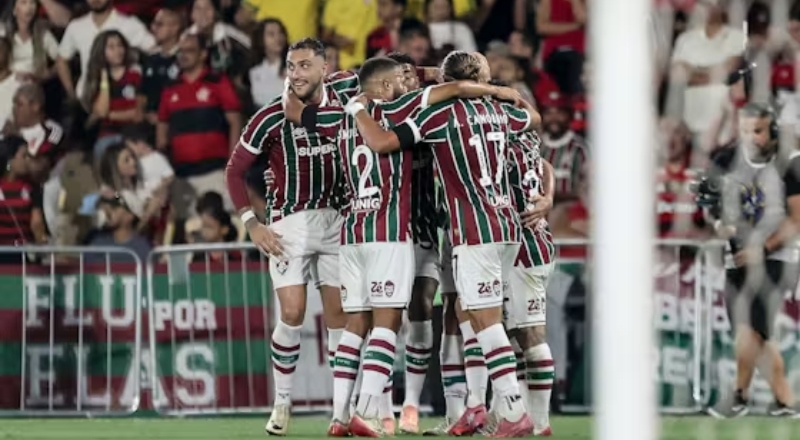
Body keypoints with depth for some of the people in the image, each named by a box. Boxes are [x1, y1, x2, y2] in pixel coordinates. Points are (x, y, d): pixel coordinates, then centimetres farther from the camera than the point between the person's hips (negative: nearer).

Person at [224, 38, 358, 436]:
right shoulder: (270, 118, -12)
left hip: (336, 219, 3)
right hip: (290, 222, -3)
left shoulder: (343, 93, -4)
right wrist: (252, 223, -11)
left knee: (339, 314, 3)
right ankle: (282, 402, 3)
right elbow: (234, 170, -4)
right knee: (292, 314, -11)